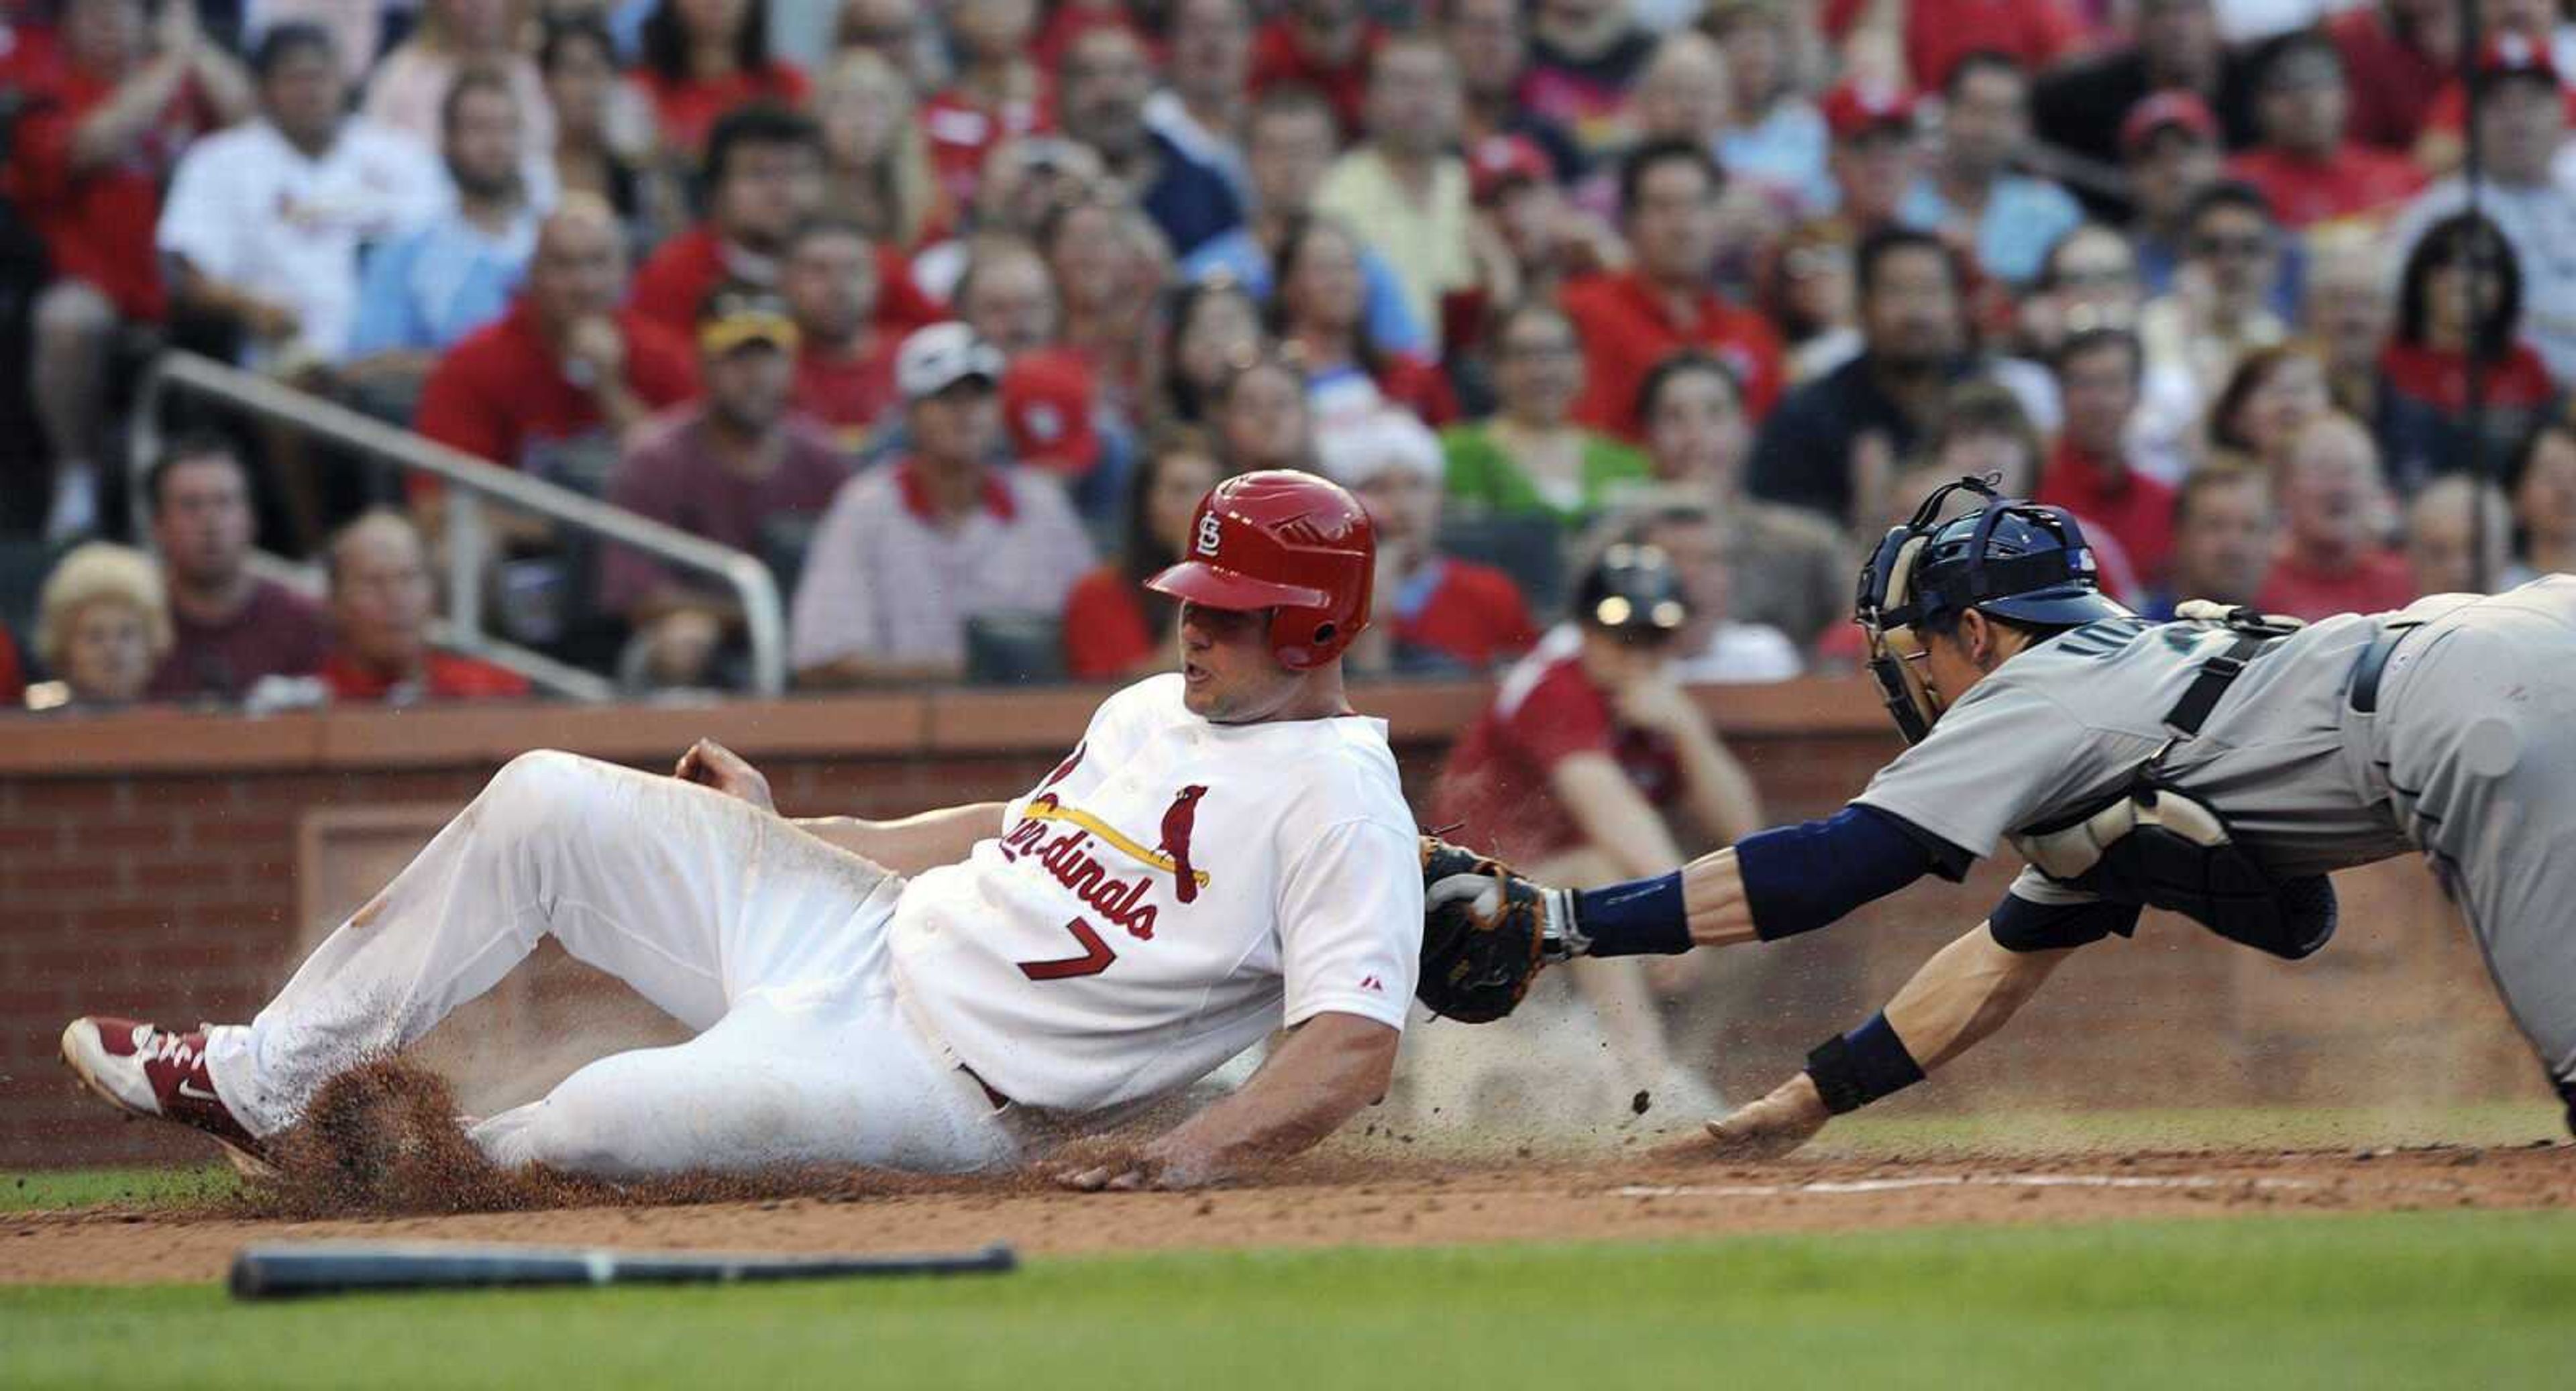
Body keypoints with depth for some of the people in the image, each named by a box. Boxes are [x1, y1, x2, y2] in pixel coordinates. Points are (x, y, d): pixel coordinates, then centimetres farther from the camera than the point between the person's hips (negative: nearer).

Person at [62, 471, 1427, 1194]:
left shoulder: (1342, 806, -16)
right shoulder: (1155, 709, 13)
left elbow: (1355, 1044, -26)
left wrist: (1191, 1157, -41)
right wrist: (777, 832, 28)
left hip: (944, 1083, -9)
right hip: (863, 932, 9)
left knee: (610, 1118, -33)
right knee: (544, 800, 3)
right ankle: (261, 1079, 11)